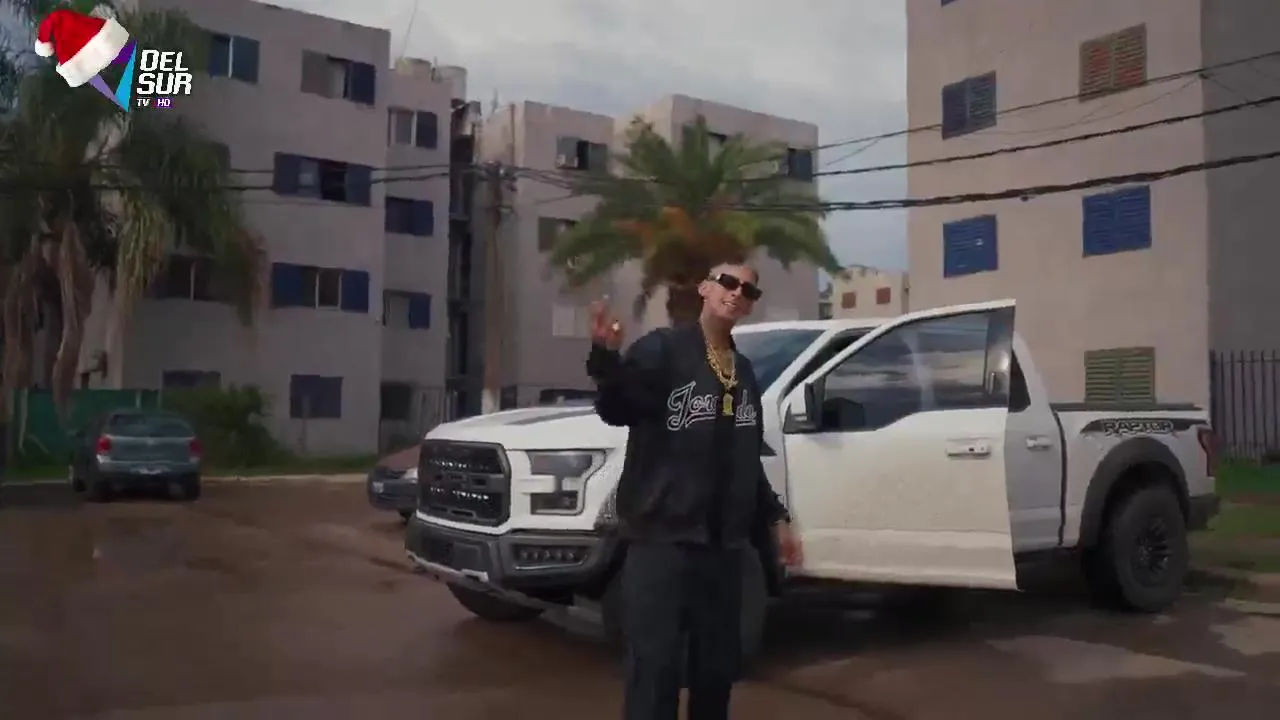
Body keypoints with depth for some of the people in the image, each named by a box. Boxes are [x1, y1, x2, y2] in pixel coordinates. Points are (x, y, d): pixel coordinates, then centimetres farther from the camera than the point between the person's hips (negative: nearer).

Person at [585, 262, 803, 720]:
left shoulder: (744, 372, 17)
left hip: (724, 544, 7)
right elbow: (617, 411, -19)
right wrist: (605, 356, -37)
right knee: (655, 669, -5)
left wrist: (775, 518, 22)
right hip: (661, 539, -7)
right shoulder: (662, 348, -4)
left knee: (718, 668, 15)